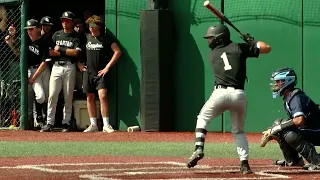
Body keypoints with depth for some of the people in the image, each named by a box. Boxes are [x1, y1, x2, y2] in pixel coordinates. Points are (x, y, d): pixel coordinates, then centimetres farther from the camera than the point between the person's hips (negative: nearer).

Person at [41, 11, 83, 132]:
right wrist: (68, 52, -4)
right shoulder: (56, 35, 13)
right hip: (56, 67, 2)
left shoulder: (76, 37, 5)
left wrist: (60, 49, -7)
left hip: (69, 68, -2)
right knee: (52, 95, -7)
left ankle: (66, 123, 6)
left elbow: (76, 52, -10)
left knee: (68, 97, 0)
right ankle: (49, 123, -6)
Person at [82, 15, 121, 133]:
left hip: (101, 73, -5)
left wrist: (107, 67, -11)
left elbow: (117, 52, -7)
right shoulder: (86, 38, 10)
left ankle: (106, 125, -16)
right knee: (90, 98, 6)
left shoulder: (106, 38, -3)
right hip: (88, 72, 5)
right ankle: (93, 125, 14)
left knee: (102, 96, -17)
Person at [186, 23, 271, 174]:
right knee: (239, 130, 18)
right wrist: (251, 41, 25)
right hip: (240, 95, 1)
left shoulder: (212, 54, 15)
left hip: (220, 93, -1)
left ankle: (199, 149, 0)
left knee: (203, 118, 21)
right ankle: (244, 163, 6)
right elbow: (266, 48, 8)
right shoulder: (240, 48, 10)